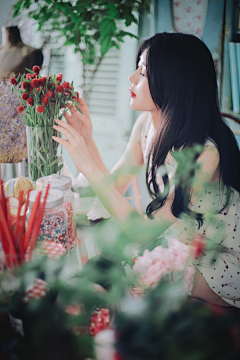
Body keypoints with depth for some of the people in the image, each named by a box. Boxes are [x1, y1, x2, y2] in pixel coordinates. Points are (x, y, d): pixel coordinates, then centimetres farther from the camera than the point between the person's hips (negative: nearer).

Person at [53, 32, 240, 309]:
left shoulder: (204, 152, -32)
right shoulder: (147, 123, -9)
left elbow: (144, 231, -30)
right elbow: (115, 187, -3)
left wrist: (88, 167, -33)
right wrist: (87, 141, -15)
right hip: (178, 243, 6)